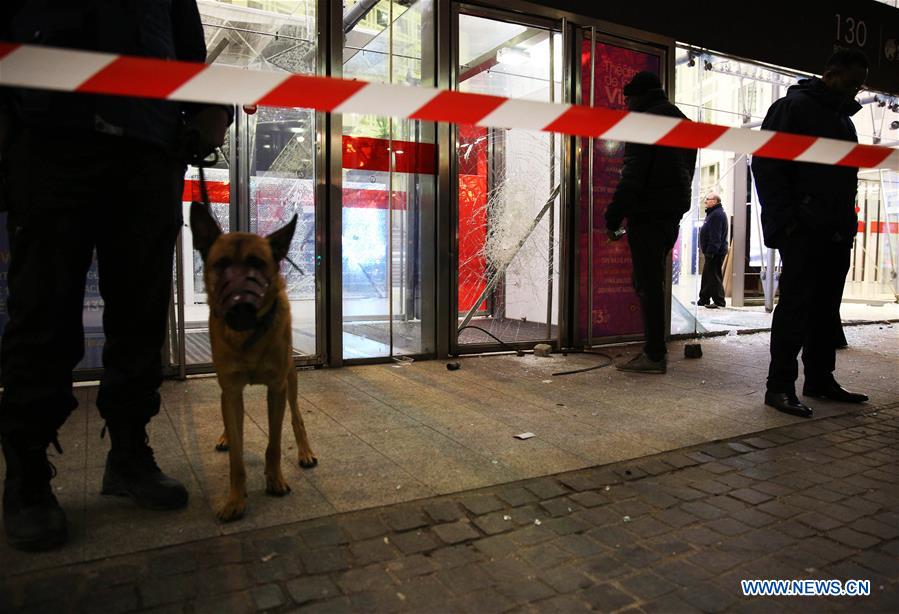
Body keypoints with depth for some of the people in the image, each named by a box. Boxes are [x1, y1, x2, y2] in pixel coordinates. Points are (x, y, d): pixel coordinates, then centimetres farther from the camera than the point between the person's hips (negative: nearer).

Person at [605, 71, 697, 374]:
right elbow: (688, 170, 23)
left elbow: (632, 176, -17)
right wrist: (676, 204, 20)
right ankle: (655, 348, 19)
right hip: (673, 213, 9)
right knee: (651, 281, 15)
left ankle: (654, 355, -4)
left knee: (647, 284, -6)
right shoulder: (682, 121, 21)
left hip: (648, 213, -9)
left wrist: (613, 217, -15)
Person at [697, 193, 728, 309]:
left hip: (715, 252, -11)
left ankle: (719, 301, -4)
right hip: (711, 252, 11)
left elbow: (715, 236, -23)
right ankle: (703, 300, 23)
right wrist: (706, 250, 21)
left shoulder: (717, 214, -15)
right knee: (706, 276, 15)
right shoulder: (712, 213, 20)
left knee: (714, 276, -8)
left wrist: (710, 251, -26)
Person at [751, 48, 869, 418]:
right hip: (803, 231, -8)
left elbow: (847, 176, 26)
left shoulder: (844, 118, 22)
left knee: (826, 308, 10)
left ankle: (820, 380, 19)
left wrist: (847, 223, 13)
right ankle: (780, 385, -3)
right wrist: (784, 220, -17)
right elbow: (766, 164, -10)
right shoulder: (794, 106, -2)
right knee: (796, 304, -8)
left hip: (836, 233, 8)